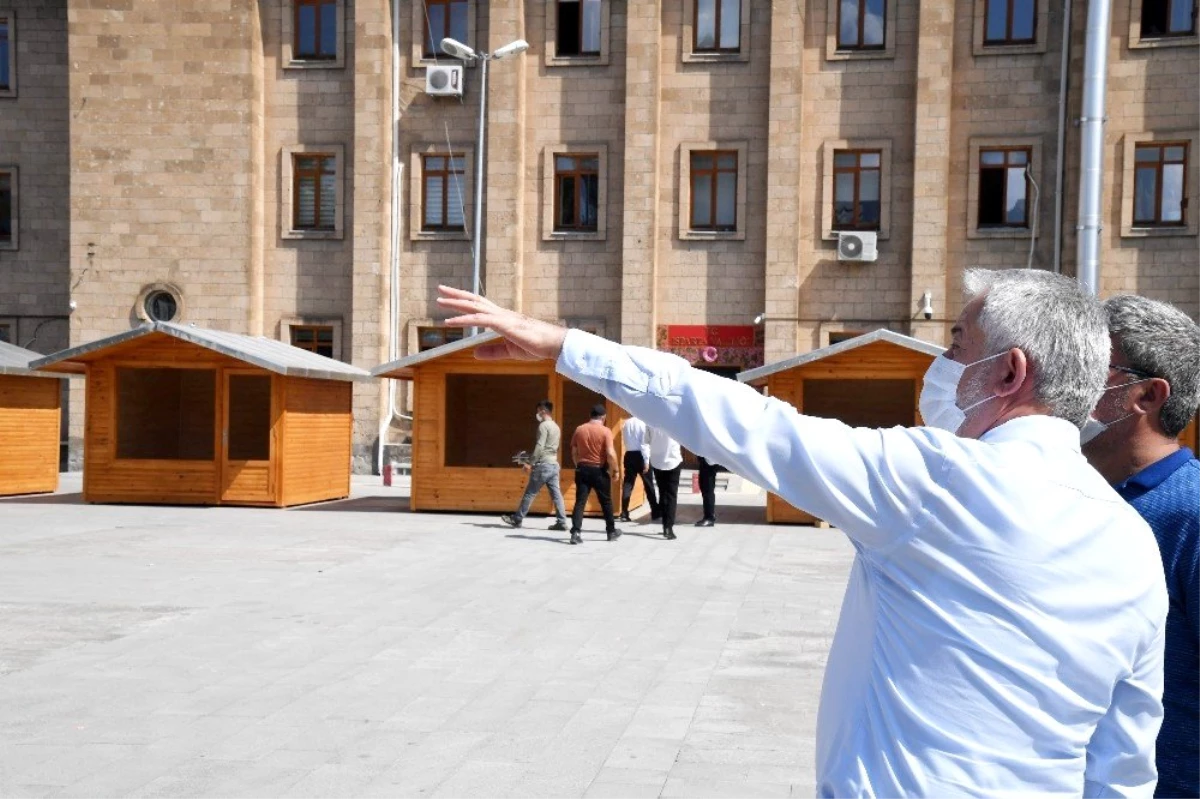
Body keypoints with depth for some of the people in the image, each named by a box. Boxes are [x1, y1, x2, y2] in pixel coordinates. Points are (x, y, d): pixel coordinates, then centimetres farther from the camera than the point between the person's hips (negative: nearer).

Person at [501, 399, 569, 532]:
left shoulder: (544, 425, -10)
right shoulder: (556, 427, 17)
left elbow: (539, 447, -17)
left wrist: (530, 463, -14)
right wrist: (533, 459, 24)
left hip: (543, 465, -8)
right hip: (554, 464, 8)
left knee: (530, 493, 0)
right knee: (556, 494, 4)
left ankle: (517, 519, 7)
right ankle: (561, 522, -1)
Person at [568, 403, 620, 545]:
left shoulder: (579, 429, 3)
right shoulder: (605, 431, -9)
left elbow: (574, 452, 7)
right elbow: (610, 454, -16)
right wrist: (615, 469, -4)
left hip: (582, 469, 3)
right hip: (599, 470, -3)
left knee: (580, 502, 1)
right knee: (606, 502, 12)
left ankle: (575, 532, -10)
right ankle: (611, 531, 24)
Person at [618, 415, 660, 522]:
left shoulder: (626, 423, 6)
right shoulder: (643, 423, -10)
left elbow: (625, 440, 6)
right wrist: (646, 460, -13)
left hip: (629, 455, 4)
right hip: (640, 455, -4)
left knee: (627, 485, 5)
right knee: (648, 485, 5)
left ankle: (624, 514, 2)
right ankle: (655, 514, 10)